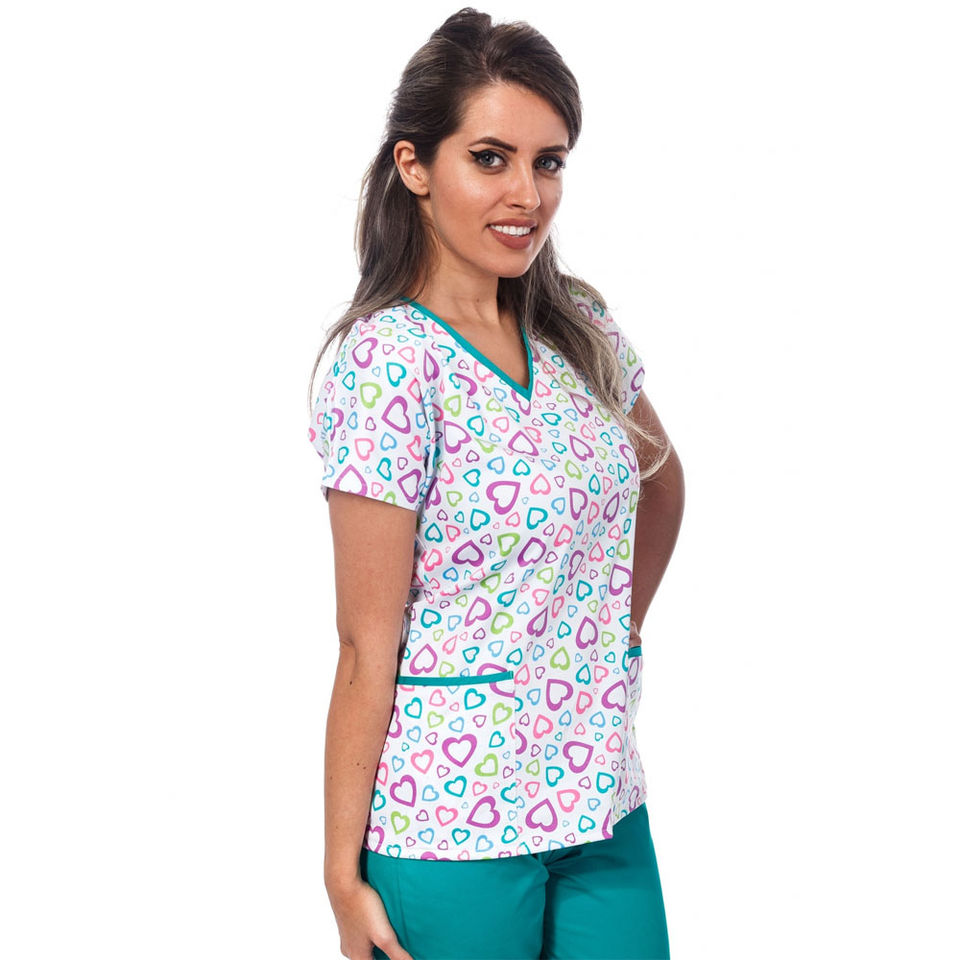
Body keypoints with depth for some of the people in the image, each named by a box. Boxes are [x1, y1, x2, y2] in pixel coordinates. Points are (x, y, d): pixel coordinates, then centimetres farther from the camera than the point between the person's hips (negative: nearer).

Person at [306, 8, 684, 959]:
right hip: (453, 823, -6)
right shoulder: (389, 361, -16)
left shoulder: (581, 329, 3)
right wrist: (344, 875, -13)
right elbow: (368, 649, -15)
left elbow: (660, 484, 23)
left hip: (602, 803, 6)